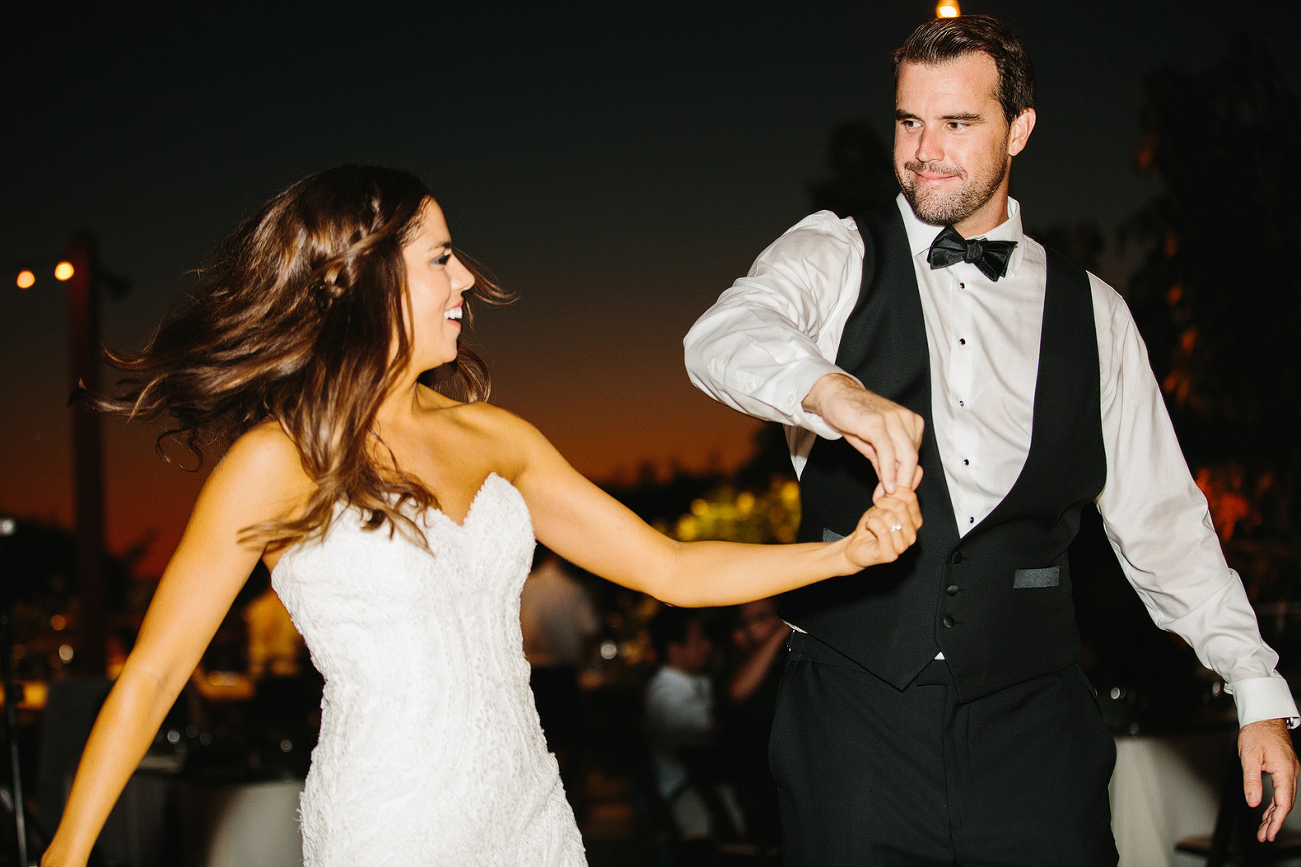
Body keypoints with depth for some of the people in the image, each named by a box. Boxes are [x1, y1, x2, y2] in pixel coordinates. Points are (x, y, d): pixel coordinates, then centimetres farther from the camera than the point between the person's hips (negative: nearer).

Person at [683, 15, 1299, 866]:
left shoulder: (1090, 311, 9)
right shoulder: (835, 256, 3)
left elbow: (1161, 516, 11)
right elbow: (723, 339, -18)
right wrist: (833, 389, -40)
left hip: (1031, 725, 2)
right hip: (855, 713, -1)